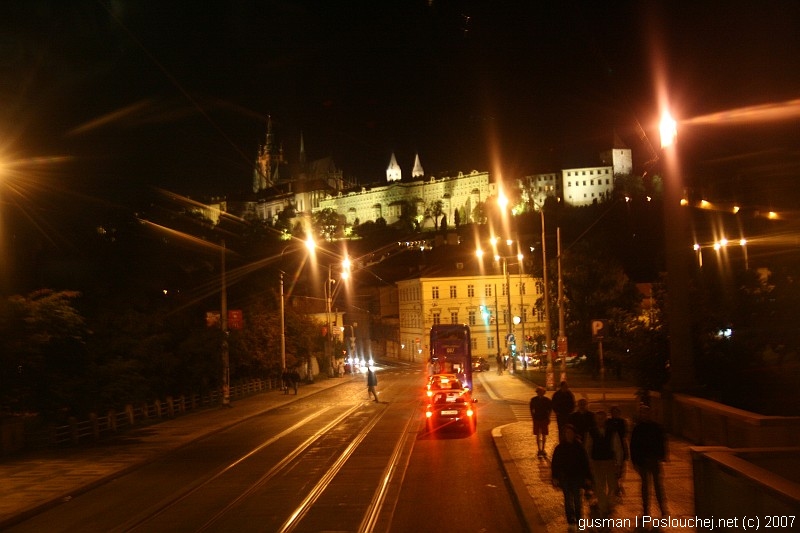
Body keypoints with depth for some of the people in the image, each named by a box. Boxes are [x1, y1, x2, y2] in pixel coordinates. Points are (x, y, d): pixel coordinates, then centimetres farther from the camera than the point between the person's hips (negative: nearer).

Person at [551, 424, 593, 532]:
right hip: (564, 478, 0)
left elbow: (585, 463, 1)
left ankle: (577, 521, 20)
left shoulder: (579, 447, -4)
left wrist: (587, 477, 1)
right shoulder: (559, 448, -4)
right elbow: (555, 464, 0)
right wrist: (555, 477, -4)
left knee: (577, 499, 6)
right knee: (568, 500, 3)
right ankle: (571, 522, 10)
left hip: (577, 477, 0)